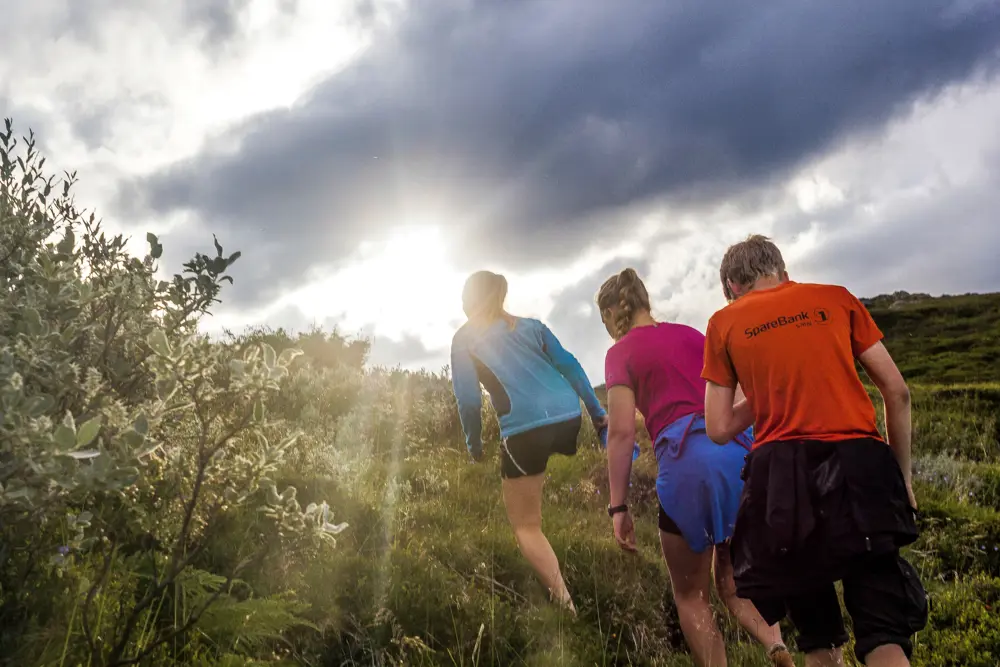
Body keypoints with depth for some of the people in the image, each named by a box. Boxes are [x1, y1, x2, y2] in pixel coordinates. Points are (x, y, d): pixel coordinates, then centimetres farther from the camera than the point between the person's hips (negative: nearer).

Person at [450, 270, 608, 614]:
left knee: (526, 526, 8)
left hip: (525, 430, -5)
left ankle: (565, 603, -4)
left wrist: (474, 446, 15)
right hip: (569, 418, 5)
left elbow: (468, 400, 3)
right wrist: (597, 412, 15)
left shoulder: (464, 339, 10)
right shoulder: (531, 325, 20)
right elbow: (570, 366, 13)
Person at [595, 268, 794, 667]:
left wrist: (618, 506, 0)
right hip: (739, 452, 5)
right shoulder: (691, 334, 22)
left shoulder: (620, 353, 6)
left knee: (691, 597, 12)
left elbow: (622, 432, -3)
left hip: (688, 461, -5)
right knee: (731, 581, 19)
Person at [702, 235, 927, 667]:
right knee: (884, 629, 2)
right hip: (859, 467, 0)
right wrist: (901, 475, 18)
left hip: (782, 476, 0)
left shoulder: (724, 323, 12)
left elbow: (719, 429, 8)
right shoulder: (836, 298, 15)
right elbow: (897, 392, 10)